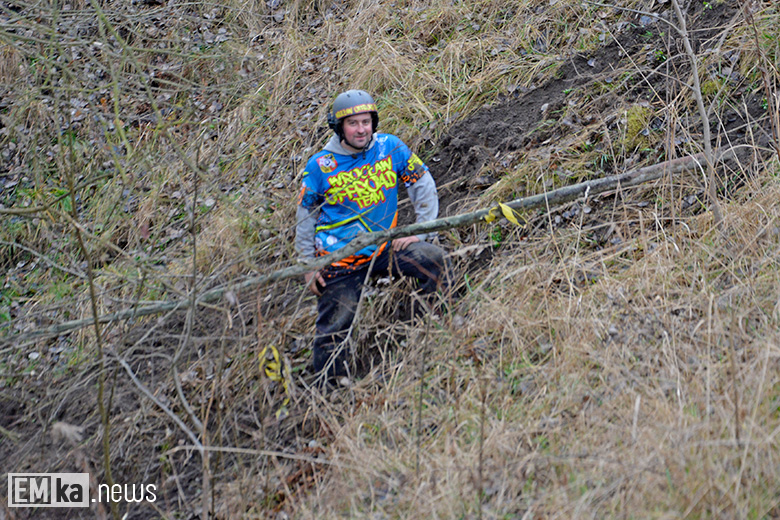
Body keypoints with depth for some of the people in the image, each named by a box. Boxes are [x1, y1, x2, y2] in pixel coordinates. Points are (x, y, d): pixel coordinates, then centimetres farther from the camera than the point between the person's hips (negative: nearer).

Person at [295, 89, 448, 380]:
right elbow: (305, 214, 5)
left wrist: (421, 230, -1)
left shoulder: (390, 148, -5)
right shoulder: (320, 165, -7)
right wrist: (308, 264, 4)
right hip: (340, 260, -2)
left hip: (384, 248, 2)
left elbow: (423, 184, 7)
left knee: (434, 259, -21)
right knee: (334, 329, -2)